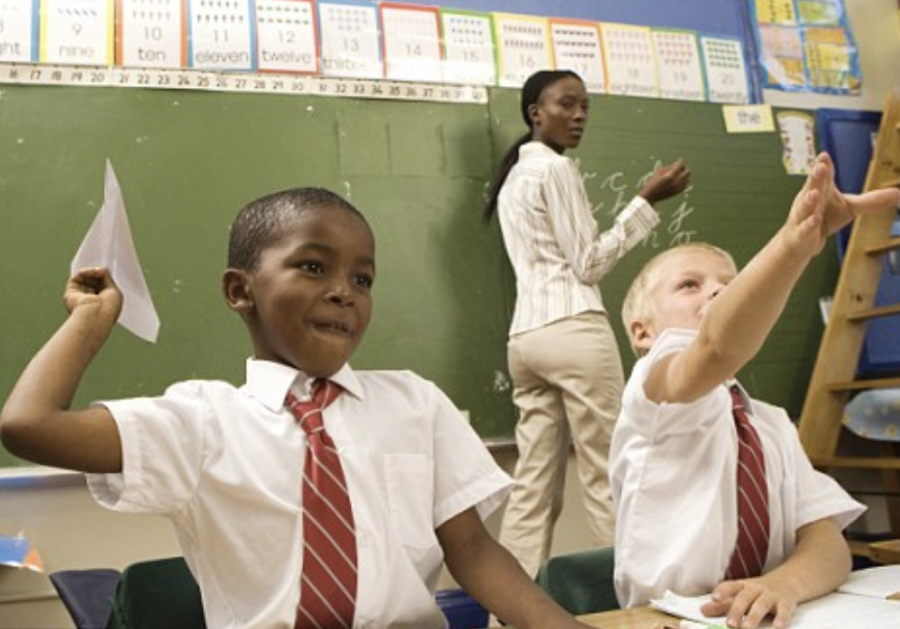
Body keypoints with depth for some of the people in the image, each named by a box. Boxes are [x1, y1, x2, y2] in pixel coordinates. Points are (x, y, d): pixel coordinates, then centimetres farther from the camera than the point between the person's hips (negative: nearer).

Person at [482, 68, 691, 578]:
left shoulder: (512, 178, 23)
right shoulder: (558, 169, -3)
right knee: (607, 477, -3)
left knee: (534, 487, 3)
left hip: (527, 335, 8)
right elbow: (588, 264, -6)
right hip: (573, 329, -8)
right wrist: (647, 201, -4)